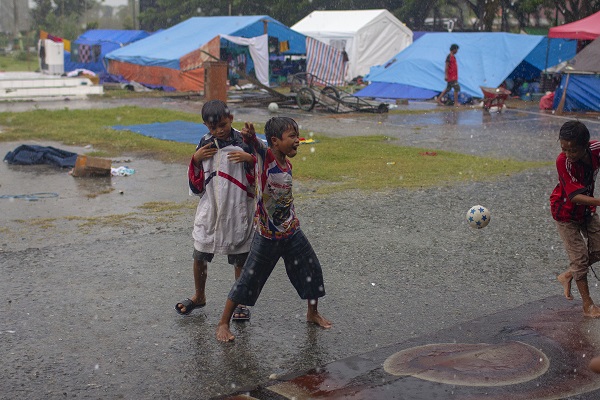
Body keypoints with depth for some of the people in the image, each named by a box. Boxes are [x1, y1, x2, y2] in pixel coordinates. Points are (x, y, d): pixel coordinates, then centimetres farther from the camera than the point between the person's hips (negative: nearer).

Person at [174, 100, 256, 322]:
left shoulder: (244, 142, -7)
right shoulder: (205, 143, 2)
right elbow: (195, 182, 9)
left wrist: (250, 159, -21)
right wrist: (196, 159, -8)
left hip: (237, 210, -3)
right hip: (209, 209, 3)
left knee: (240, 259, 6)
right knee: (200, 256, 14)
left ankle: (241, 303, 22)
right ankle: (199, 296, 36)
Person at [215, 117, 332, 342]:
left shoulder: (287, 164, 3)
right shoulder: (265, 156, -17)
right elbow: (256, 145, -40)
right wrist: (249, 136, -60)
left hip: (292, 232, 7)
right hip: (268, 236, -6)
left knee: (312, 270, 13)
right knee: (249, 279, 1)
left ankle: (313, 313, 36)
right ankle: (223, 323, 15)